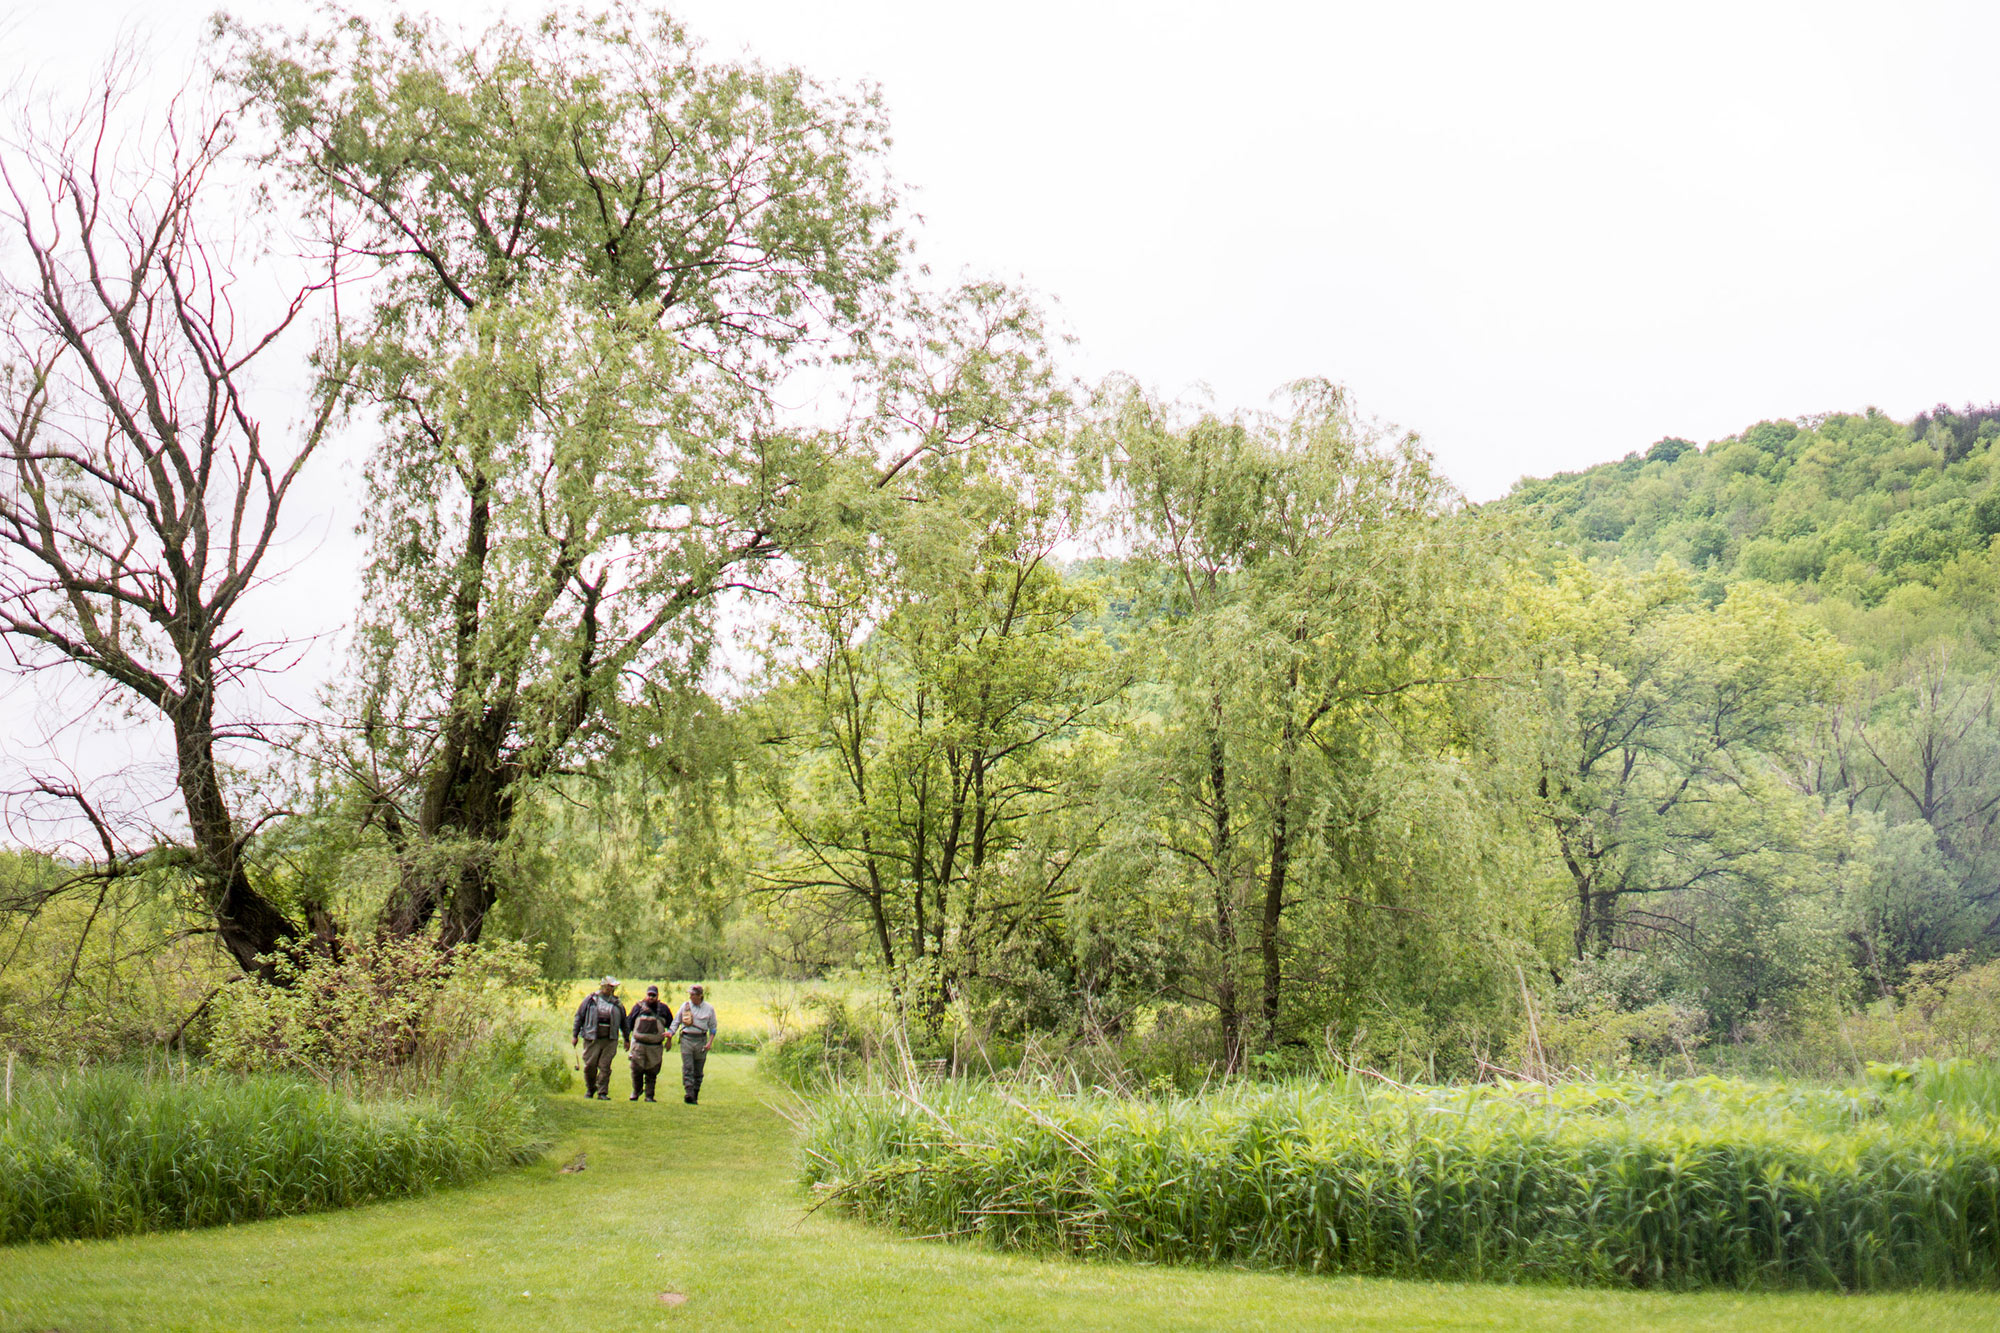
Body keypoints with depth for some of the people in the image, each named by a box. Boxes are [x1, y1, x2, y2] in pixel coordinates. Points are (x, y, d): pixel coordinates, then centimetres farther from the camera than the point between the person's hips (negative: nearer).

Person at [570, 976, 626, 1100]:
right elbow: (579, 1016, 6)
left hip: (610, 1040, 1)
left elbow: (623, 1022, 19)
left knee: (605, 1067, -3)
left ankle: (602, 1093, 2)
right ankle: (590, 1089, 24)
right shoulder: (591, 999, 3)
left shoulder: (617, 1003, 10)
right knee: (590, 1066, 2)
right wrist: (575, 1035, 3)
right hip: (592, 1038, -1)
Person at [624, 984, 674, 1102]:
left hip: (655, 1047, 0)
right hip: (638, 1044, 0)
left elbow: (671, 1025, 16)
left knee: (652, 1073, 1)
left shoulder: (663, 1009, 6)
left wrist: (669, 1039, 7)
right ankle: (636, 1091, 22)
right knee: (636, 1070, 0)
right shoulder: (638, 1007, 4)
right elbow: (628, 1023, 11)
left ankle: (649, 1096, 9)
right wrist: (627, 1039, 8)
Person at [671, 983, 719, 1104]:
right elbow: (676, 1021, 13)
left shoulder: (709, 1008, 4)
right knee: (687, 1068, -13)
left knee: (698, 1071, 4)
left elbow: (713, 1027, 8)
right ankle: (689, 1094, -21)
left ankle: (695, 1097, 11)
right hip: (686, 1039, 0)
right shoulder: (685, 1006, 6)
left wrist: (710, 1042, -3)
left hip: (701, 1040, 0)